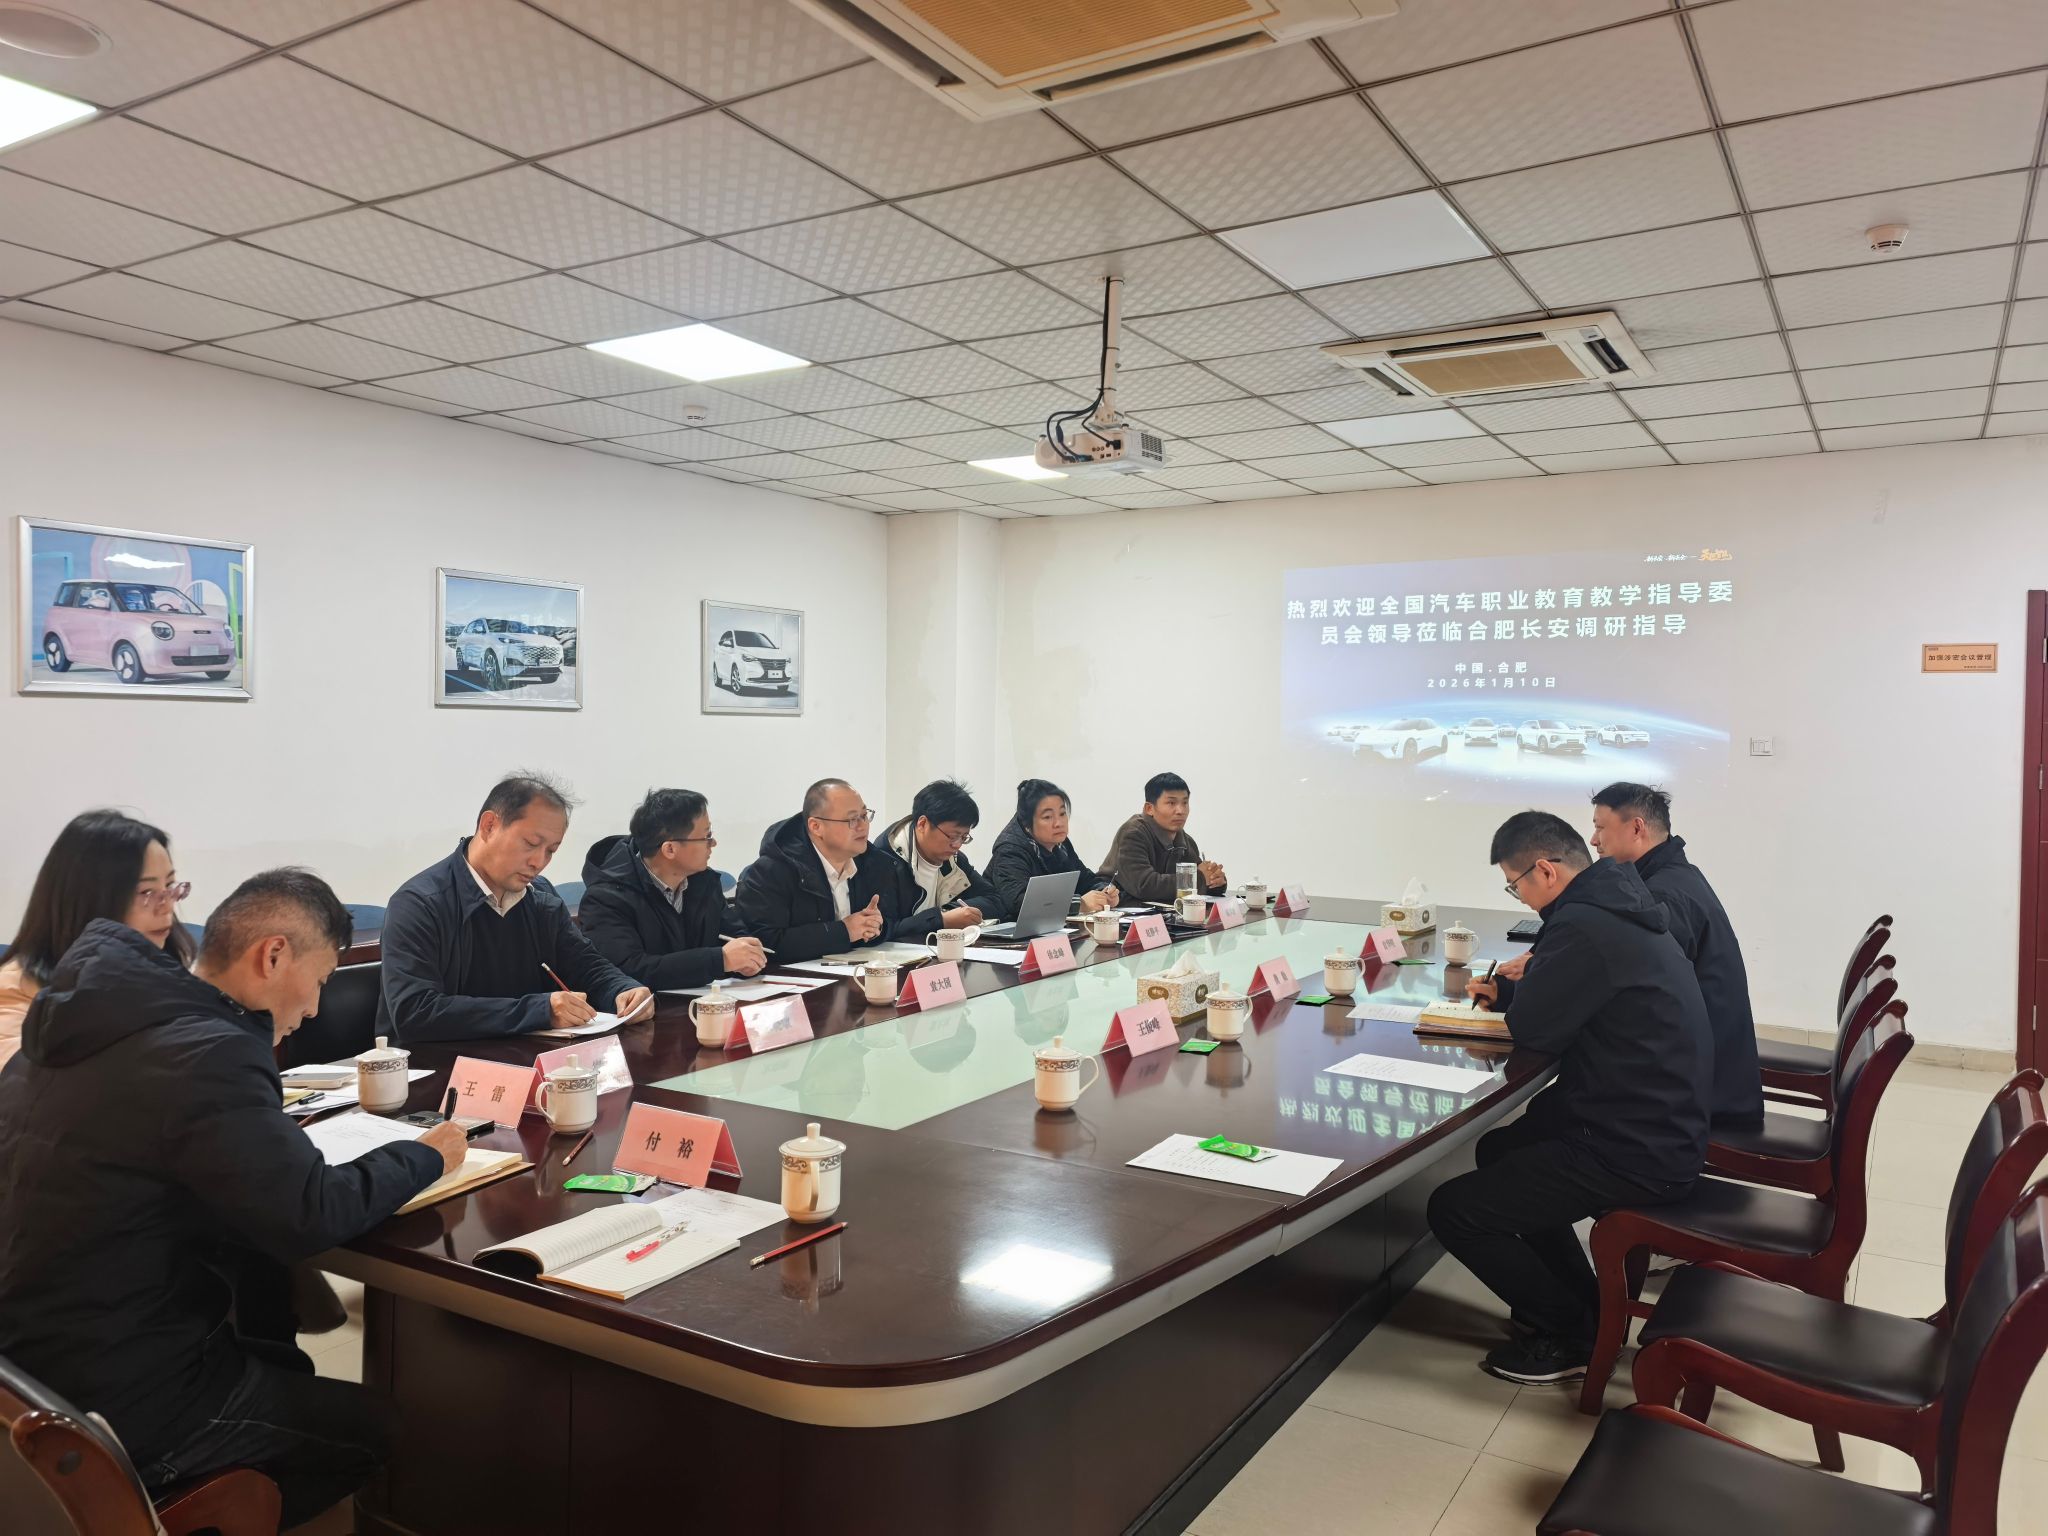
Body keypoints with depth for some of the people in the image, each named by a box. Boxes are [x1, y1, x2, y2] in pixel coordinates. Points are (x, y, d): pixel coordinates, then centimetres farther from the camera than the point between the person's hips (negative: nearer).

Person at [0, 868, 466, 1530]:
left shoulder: (91, 1026, 3)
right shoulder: (205, 1055, -27)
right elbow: (310, 1217, -28)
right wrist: (424, 1156, -11)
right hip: (122, 1410, -9)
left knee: (286, 1368, 28)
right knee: (371, 1426, 10)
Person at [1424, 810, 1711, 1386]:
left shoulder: (1584, 925, -24)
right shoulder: (1616, 906, 8)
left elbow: (1533, 1028, -18)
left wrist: (1514, 993, 2)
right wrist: (1508, 990, 9)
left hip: (1634, 1152, -11)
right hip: (1665, 1127, 11)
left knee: (1452, 1210, -8)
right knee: (1499, 1149, 29)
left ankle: (1570, 1336, 11)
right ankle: (1581, 1304, 33)